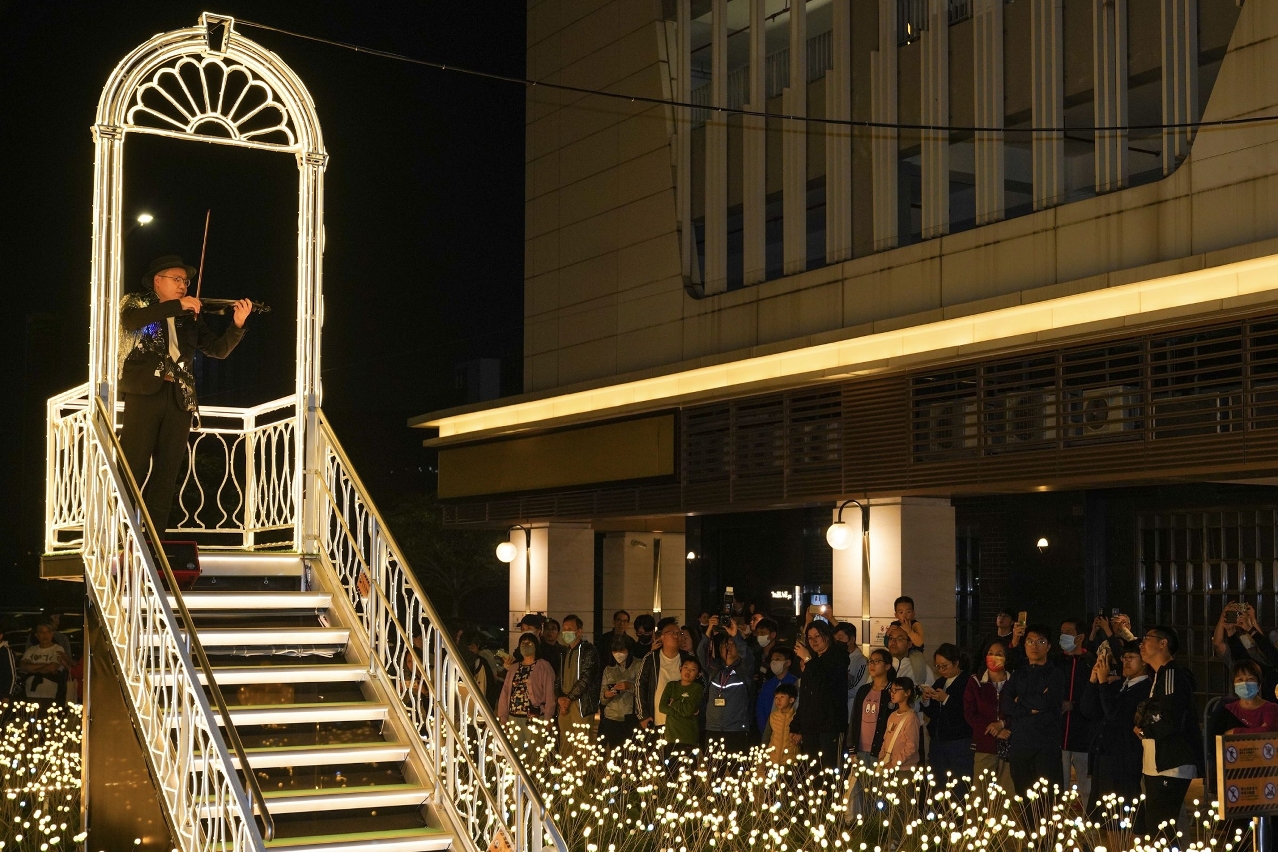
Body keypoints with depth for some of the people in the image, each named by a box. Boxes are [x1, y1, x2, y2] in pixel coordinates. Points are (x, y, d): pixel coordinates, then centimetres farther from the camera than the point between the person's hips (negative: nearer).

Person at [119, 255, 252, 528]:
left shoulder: (190, 318, 18)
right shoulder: (136, 303, 9)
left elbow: (218, 349, 11)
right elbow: (131, 320, -15)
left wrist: (237, 325, -7)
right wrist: (178, 305, -18)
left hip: (179, 399, 4)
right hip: (145, 393, -4)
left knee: (166, 474, 2)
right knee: (133, 468, -9)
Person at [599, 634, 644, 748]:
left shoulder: (638, 665, 3)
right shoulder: (608, 669, 17)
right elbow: (602, 699, 16)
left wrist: (631, 686, -19)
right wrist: (605, 695, -6)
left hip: (632, 718, -4)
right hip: (611, 719, 4)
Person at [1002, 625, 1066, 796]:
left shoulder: (1055, 674, 4)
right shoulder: (1018, 674, 16)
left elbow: (1046, 702, -11)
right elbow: (1004, 703, 3)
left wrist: (1020, 700, 3)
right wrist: (1030, 708, -8)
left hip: (1046, 744, -4)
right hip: (1020, 743, 4)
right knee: (1022, 795, 5)